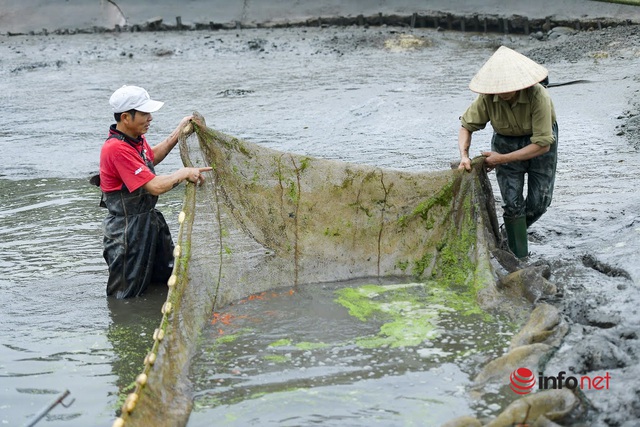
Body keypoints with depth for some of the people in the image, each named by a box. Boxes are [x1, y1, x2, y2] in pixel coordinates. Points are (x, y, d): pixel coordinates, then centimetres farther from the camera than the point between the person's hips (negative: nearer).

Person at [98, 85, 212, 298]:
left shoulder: (136, 138, 2)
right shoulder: (116, 149, -27)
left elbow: (152, 157, 27)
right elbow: (156, 186, -28)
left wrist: (178, 132, 20)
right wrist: (184, 173, -14)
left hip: (150, 220, 9)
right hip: (128, 230, -9)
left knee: (167, 278, 22)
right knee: (128, 294, 2)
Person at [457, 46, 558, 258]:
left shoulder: (538, 96, -34)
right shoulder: (487, 97, -25)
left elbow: (543, 144, -31)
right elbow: (467, 126, -11)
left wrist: (502, 159, -29)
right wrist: (464, 155, -30)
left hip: (540, 142, -1)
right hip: (506, 141, 1)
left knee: (540, 201, -1)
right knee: (513, 202, -7)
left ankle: (511, 233, 27)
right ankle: (519, 257, 2)